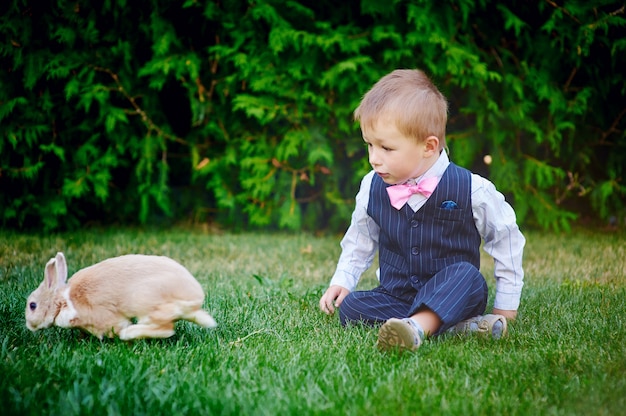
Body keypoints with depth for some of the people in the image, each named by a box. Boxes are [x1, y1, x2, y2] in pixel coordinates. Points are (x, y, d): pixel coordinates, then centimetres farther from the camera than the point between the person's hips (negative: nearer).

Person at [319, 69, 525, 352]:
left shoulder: (470, 189, -11)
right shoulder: (372, 188, -1)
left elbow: (506, 238, 2)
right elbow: (360, 241, 18)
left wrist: (506, 304, 2)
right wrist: (341, 281, 6)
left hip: (450, 295, -3)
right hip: (394, 295, 3)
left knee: (466, 276, -34)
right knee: (349, 307, -25)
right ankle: (456, 324, -32)